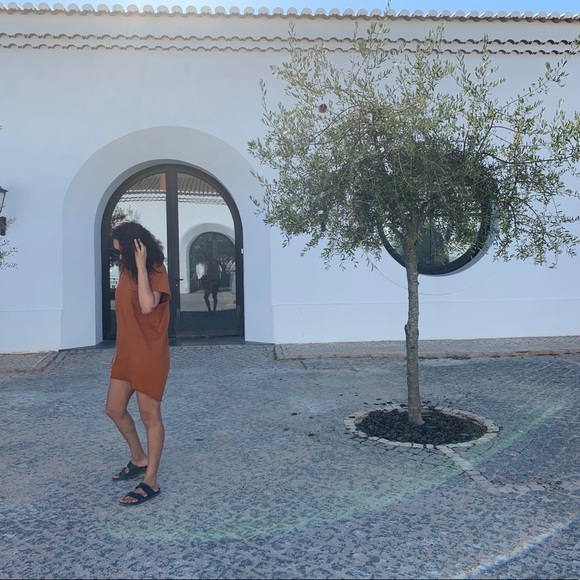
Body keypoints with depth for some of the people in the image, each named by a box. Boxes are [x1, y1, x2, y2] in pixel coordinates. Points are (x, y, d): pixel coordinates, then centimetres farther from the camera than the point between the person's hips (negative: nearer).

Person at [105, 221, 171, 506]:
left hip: (150, 354, -8)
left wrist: (141, 266, -26)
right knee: (114, 409, 15)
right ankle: (139, 459, 36)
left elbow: (147, 305, -29)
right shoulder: (126, 270, 10)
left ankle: (151, 481, 11)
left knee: (149, 416, 0)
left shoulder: (156, 270, -12)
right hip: (125, 352, 9)